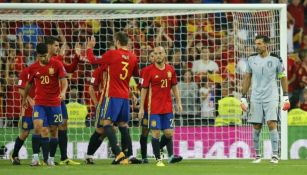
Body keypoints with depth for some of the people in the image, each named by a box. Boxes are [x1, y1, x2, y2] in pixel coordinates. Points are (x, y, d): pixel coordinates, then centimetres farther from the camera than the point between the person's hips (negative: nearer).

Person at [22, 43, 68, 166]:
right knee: (37, 126, -18)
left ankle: (51, 158, 15)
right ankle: (35, 156, -15)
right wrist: (24, 98, 28)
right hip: (39, 103, 1)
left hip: (54, 103, -1)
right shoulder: (33, 68, 2)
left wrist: (63, 92, -28)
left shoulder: (57, 65, -5)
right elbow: (29, 84, 17)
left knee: (53, 130, 4)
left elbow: (64, 80, -8)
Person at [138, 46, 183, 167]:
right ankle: (158, 159, 1)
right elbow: (144, 89, -3)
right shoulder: (149, 70, -5)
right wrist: (141, 107, -6)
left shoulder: (170, 69, 6)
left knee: (169, 133, 1)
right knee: (156, 133, -4)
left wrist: (178, 102, 8)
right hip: (154, 107, -3)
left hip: (168, 107, 4)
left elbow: (174, 87, 15)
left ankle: (170, 156, 5)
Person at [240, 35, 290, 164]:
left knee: (271, 123, -14)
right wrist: (243, 98, 7)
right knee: (256, 127, 2)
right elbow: (247, 78, 11)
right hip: (256, 99, 2)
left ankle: (275, 155, -11)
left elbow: (283, 77, 6)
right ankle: (257, 155, 12)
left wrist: (285, 97, 3)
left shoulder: (275, 59, -2)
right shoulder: (251, 59, 4)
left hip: (271, 98, -2)